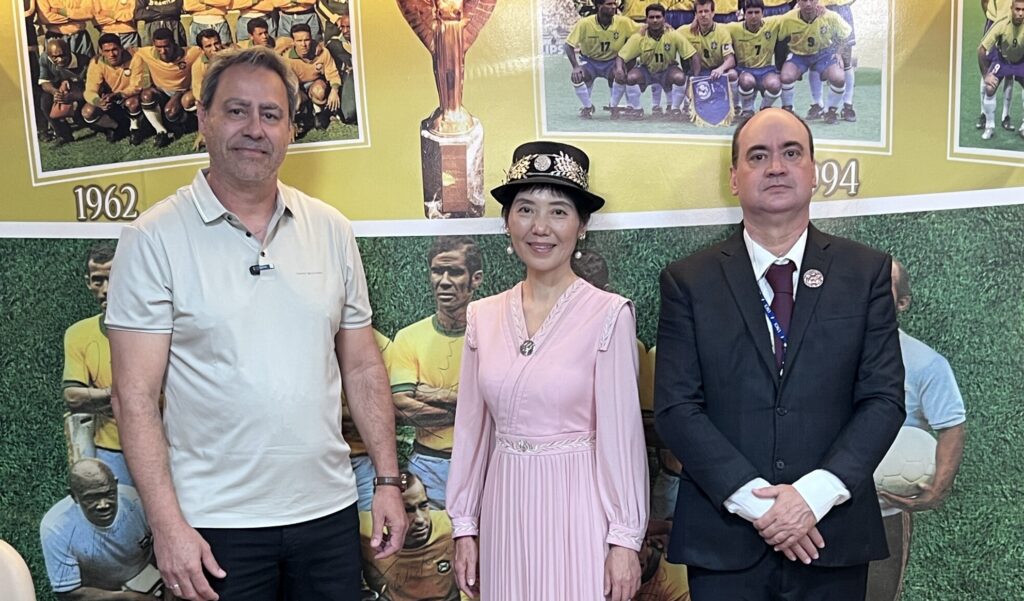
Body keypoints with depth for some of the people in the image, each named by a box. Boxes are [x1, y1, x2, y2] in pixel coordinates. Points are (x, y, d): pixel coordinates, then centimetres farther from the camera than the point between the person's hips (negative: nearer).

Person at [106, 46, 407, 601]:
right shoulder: (153, 239, -7)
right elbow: (135, 397, -9)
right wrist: (166, 523, -14)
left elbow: (362, 368, 8)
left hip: (329, 510, 4)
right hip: (216, 524, -3)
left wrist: (387, 479, 4)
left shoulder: (331, 230, 4)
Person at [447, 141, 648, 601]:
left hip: (576, 509, -4)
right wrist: (464, 527, 8)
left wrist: (625, 539, -8)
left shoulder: (609, 315, -10)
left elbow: (620, 435, -9)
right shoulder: (482, 317, 2)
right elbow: (472, 428, 7)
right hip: (505, 511, 4)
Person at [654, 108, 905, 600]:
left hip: (833, 534, 1)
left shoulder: (866, 272, 3)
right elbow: (675, 407, -6)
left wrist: (815, 493, -14)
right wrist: (756, 500, -14)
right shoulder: (687, 281, -1)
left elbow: (883, 398, -2)